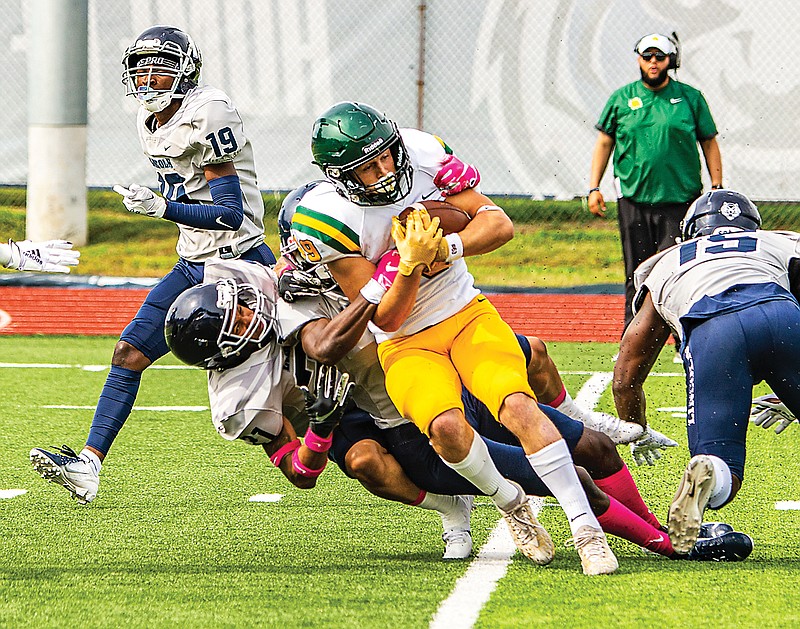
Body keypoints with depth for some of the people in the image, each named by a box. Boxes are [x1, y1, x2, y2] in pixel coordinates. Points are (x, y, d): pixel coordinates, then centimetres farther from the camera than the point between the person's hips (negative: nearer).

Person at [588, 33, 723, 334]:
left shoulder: (691, 98, 6)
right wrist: (594, 188, 6)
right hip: (633, 199, 2)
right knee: (637, 274, 5)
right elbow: (604, 143, 14)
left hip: (679, 200, -2)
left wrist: (717, 188, 1)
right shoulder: (621, 99, 10)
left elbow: (709, 144, 9)